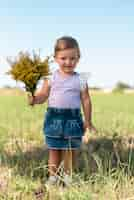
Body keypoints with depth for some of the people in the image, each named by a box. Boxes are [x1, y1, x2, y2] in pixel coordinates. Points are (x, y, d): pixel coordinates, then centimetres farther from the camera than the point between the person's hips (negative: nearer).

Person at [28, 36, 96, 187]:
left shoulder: (81, 81, -1)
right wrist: (34, 99, -22)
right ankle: (52, 175, 24)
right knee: (54, 149, 10)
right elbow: (44, 95, 0)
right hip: (54, 117, 0)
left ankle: (68, 174, 28)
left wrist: (88, 121, 5)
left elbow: (86, 101, 4)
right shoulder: (51, 78, 0)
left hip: (73, 118, 0)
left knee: (71, 150, 9)